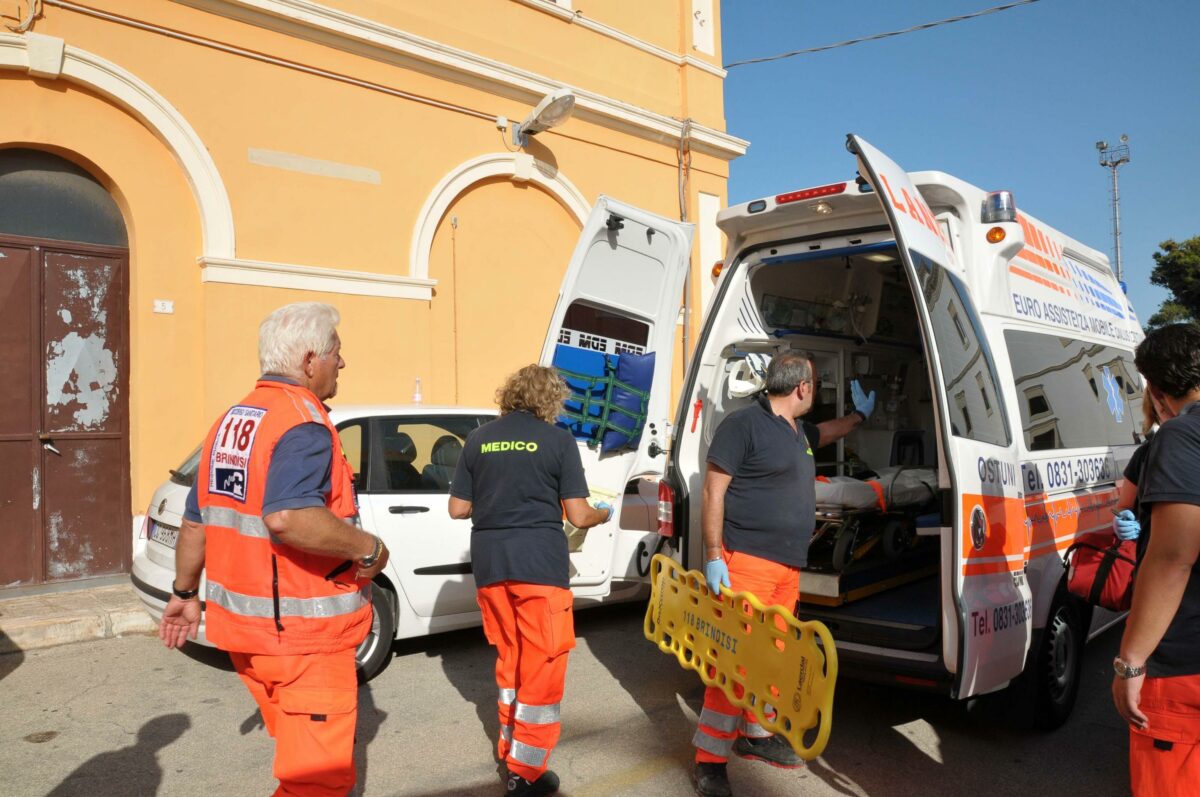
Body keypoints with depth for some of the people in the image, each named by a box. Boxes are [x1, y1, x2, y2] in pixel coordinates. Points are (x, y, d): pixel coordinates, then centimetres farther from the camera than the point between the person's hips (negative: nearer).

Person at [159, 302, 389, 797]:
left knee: (301, 757, 25)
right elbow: (288, 519, -35)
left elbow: (196, 523, 15)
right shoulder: (303, 422, -18)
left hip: (241, 624, 9)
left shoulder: (230, 420, 10)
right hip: (302, 631, -9)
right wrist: (369, 548, -22)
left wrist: (184, 594, 26)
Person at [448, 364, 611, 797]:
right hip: (539, 565, -5)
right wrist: (605, 513, 17)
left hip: (490, 565, 5)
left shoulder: (478, 438, 7)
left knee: (510, 658, 21)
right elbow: (578, 516, -4)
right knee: (543, 666, 6)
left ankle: (509, 749, 33)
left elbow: (458, 508, 8)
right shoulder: (558, 440, -3)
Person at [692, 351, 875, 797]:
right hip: (747, 561, -9)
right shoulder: (744, 424, -10)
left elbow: (825, 433, 44)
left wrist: (860, 414, 52)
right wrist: (713, 557, -17)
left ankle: (755, 735, 31)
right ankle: (710, 759, -2)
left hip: (788, 567, 9)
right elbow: (713, 492, -12)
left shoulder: (798, 432, 17)